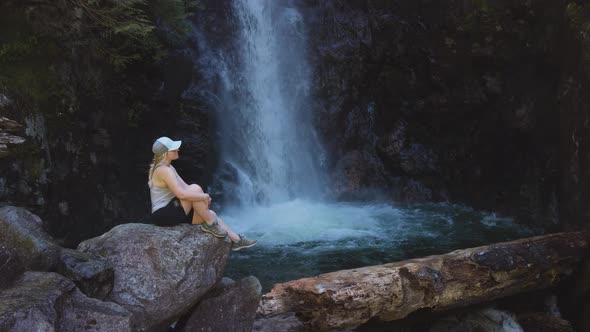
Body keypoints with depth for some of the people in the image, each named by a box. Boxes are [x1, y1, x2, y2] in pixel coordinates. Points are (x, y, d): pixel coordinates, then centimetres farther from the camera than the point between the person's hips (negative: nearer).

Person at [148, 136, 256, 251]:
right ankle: (210, 224, -11)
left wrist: (203, 197, -1)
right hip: (163, 215, -10)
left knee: (211, 214, 11)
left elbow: (184, 187, 14)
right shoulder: (163, 170, -20)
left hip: (172, 211, 10)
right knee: (195, 188, -25)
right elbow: (181, 193, -29)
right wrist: (204, 196, -17)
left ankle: (236, 240, 16)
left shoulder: (168, 168, 13)